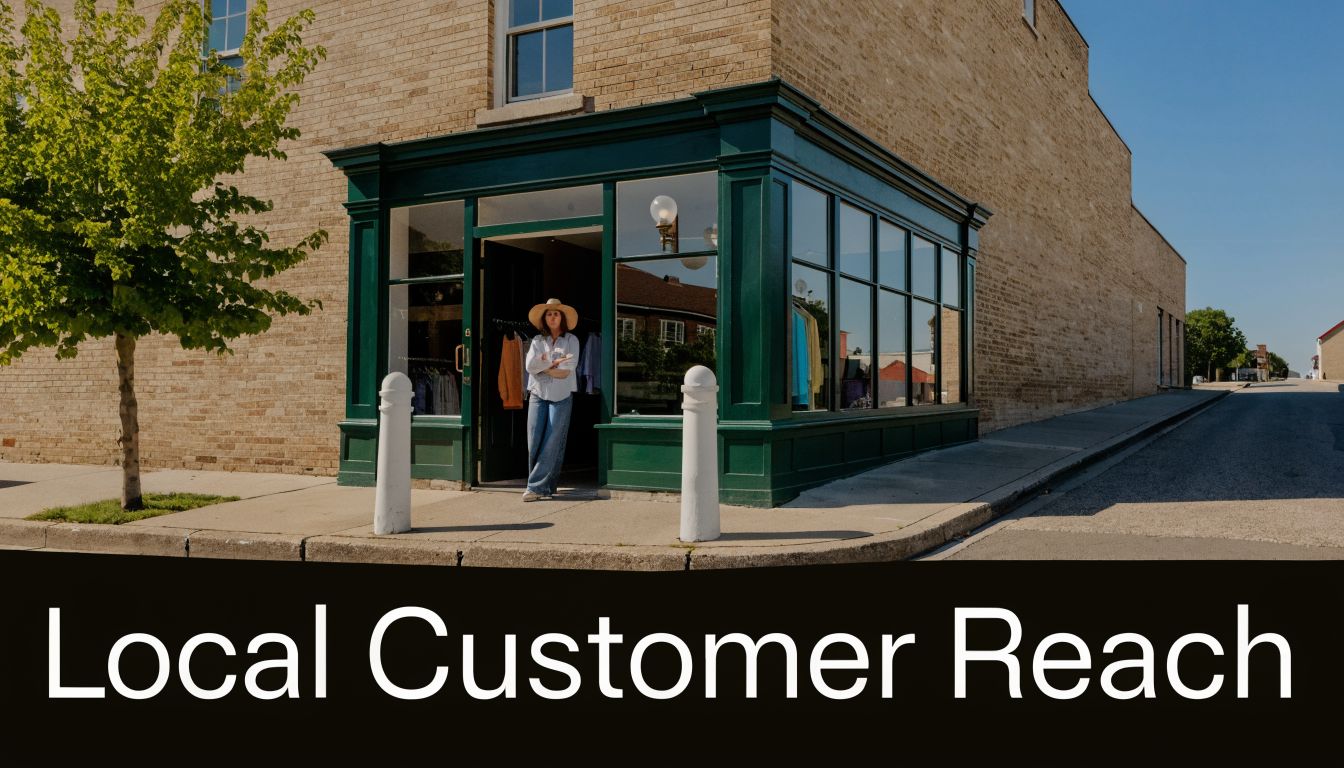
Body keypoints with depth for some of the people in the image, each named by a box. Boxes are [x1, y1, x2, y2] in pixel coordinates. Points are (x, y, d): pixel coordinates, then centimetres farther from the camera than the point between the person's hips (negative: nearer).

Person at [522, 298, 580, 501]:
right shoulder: (537, 341, 12)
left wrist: (543, 366, -2)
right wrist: (554, 363, -11)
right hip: (538, 394, 3)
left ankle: (537, 487, -7)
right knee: (534, 441, -3)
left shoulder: (571, 340, 5)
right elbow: (529, 365, -4)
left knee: (552, 443, -7)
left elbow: (567, 370, -7)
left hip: (561, 396, -2)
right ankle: (543, 485, 7)